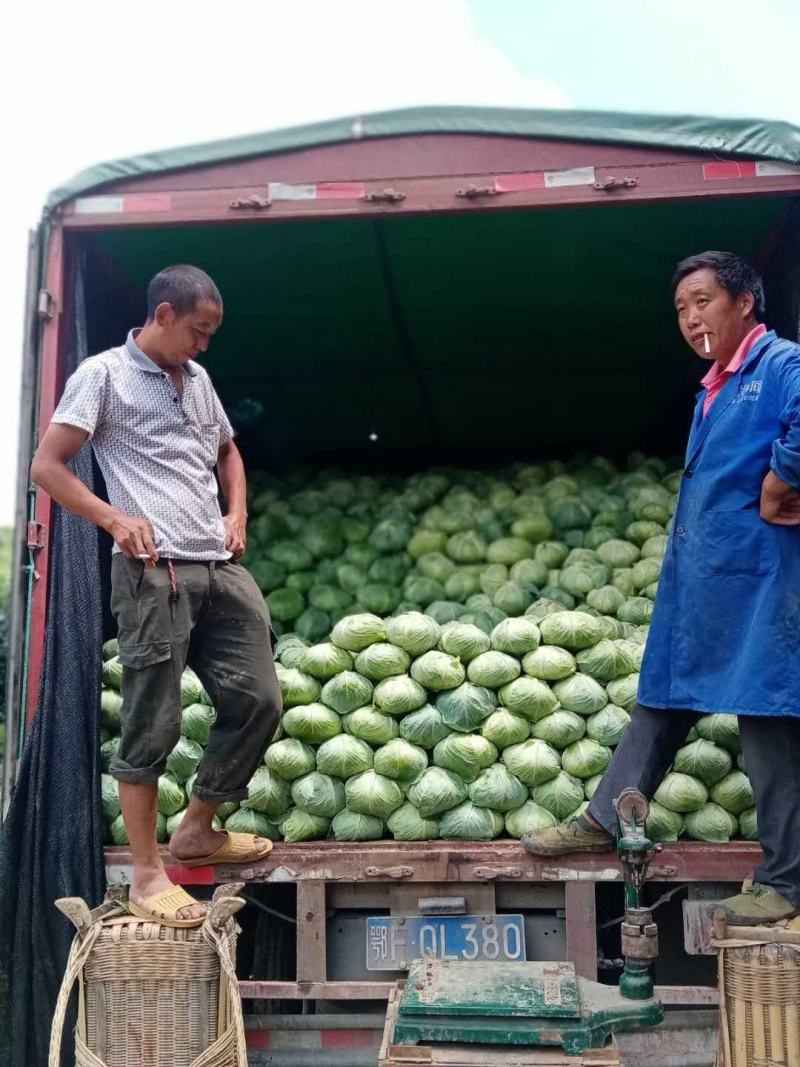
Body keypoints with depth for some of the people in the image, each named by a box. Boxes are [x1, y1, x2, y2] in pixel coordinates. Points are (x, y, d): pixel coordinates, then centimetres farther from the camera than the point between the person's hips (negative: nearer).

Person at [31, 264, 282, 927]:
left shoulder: (198, 379, 20)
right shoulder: (104, 374, 1)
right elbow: (47, 466, -3)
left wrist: (238, 513, 16)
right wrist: (116, 519, -13)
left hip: (223, 568, 7)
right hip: (155, 572, -7)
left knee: (258, 702, 5)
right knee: (153, 722, -4)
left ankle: (197, 831, 23)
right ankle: (147, 873, 8)